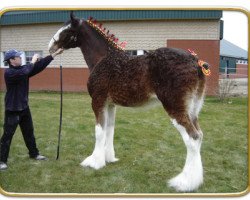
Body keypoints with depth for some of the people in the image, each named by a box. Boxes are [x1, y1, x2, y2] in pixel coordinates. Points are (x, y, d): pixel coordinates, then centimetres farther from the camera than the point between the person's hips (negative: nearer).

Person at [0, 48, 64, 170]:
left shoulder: (23, 69, 5)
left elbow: (40, 66, 1)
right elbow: (23, 73, -34)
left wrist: (55, 54, -3)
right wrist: (32, 61, -19)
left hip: (24, 108, 8)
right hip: (12, 110, -8)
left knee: (29, 132, 18)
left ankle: (34, 153, 32)